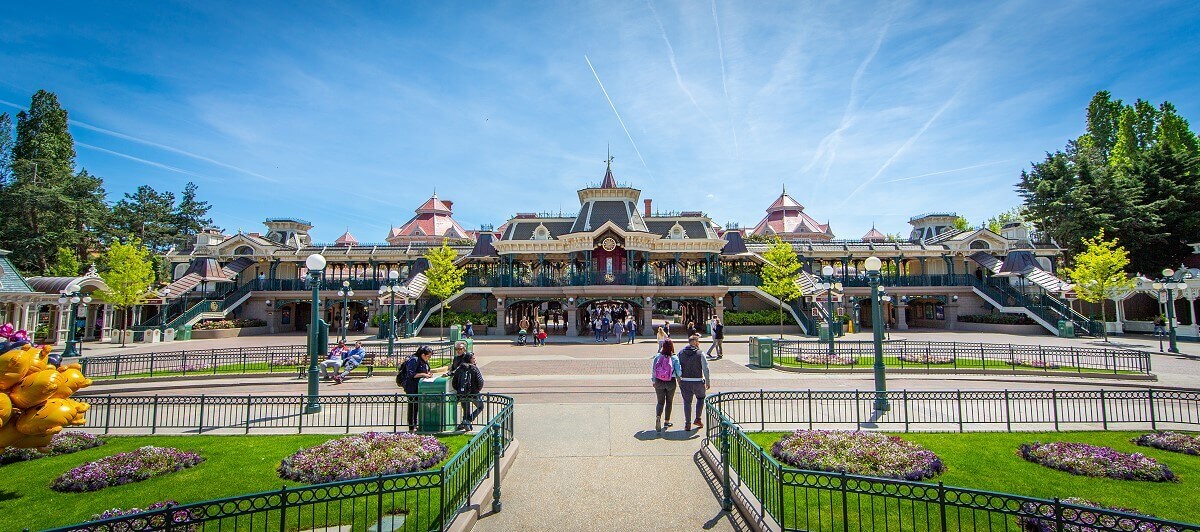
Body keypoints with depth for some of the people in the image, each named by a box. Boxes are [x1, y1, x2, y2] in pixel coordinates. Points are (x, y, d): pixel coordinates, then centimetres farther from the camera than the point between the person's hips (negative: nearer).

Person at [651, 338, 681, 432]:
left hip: (659, 382, 1)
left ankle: (658, 417, -16)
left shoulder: (657, 356, -6)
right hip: (671, 382, -1)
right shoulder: (674, 358, -11)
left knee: (660, 402, 11)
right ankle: (667, 422, 24)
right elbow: (678, 371, -14)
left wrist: (653, 381, 12)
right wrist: (678, 377, 9)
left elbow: (653, 369, -1)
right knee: (669, 402, 17)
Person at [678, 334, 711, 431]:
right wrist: (707, 382, -1)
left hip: (685, 382, 2)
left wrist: (679, 379, 14)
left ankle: (687, 424, 9)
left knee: (687, 402, 10)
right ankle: (697, 419, 18)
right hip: (698, 381, -2)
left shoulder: (681, 352, 2)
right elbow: (706, 369, -8)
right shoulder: (700, 353, -8)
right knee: (700, 398, 22)